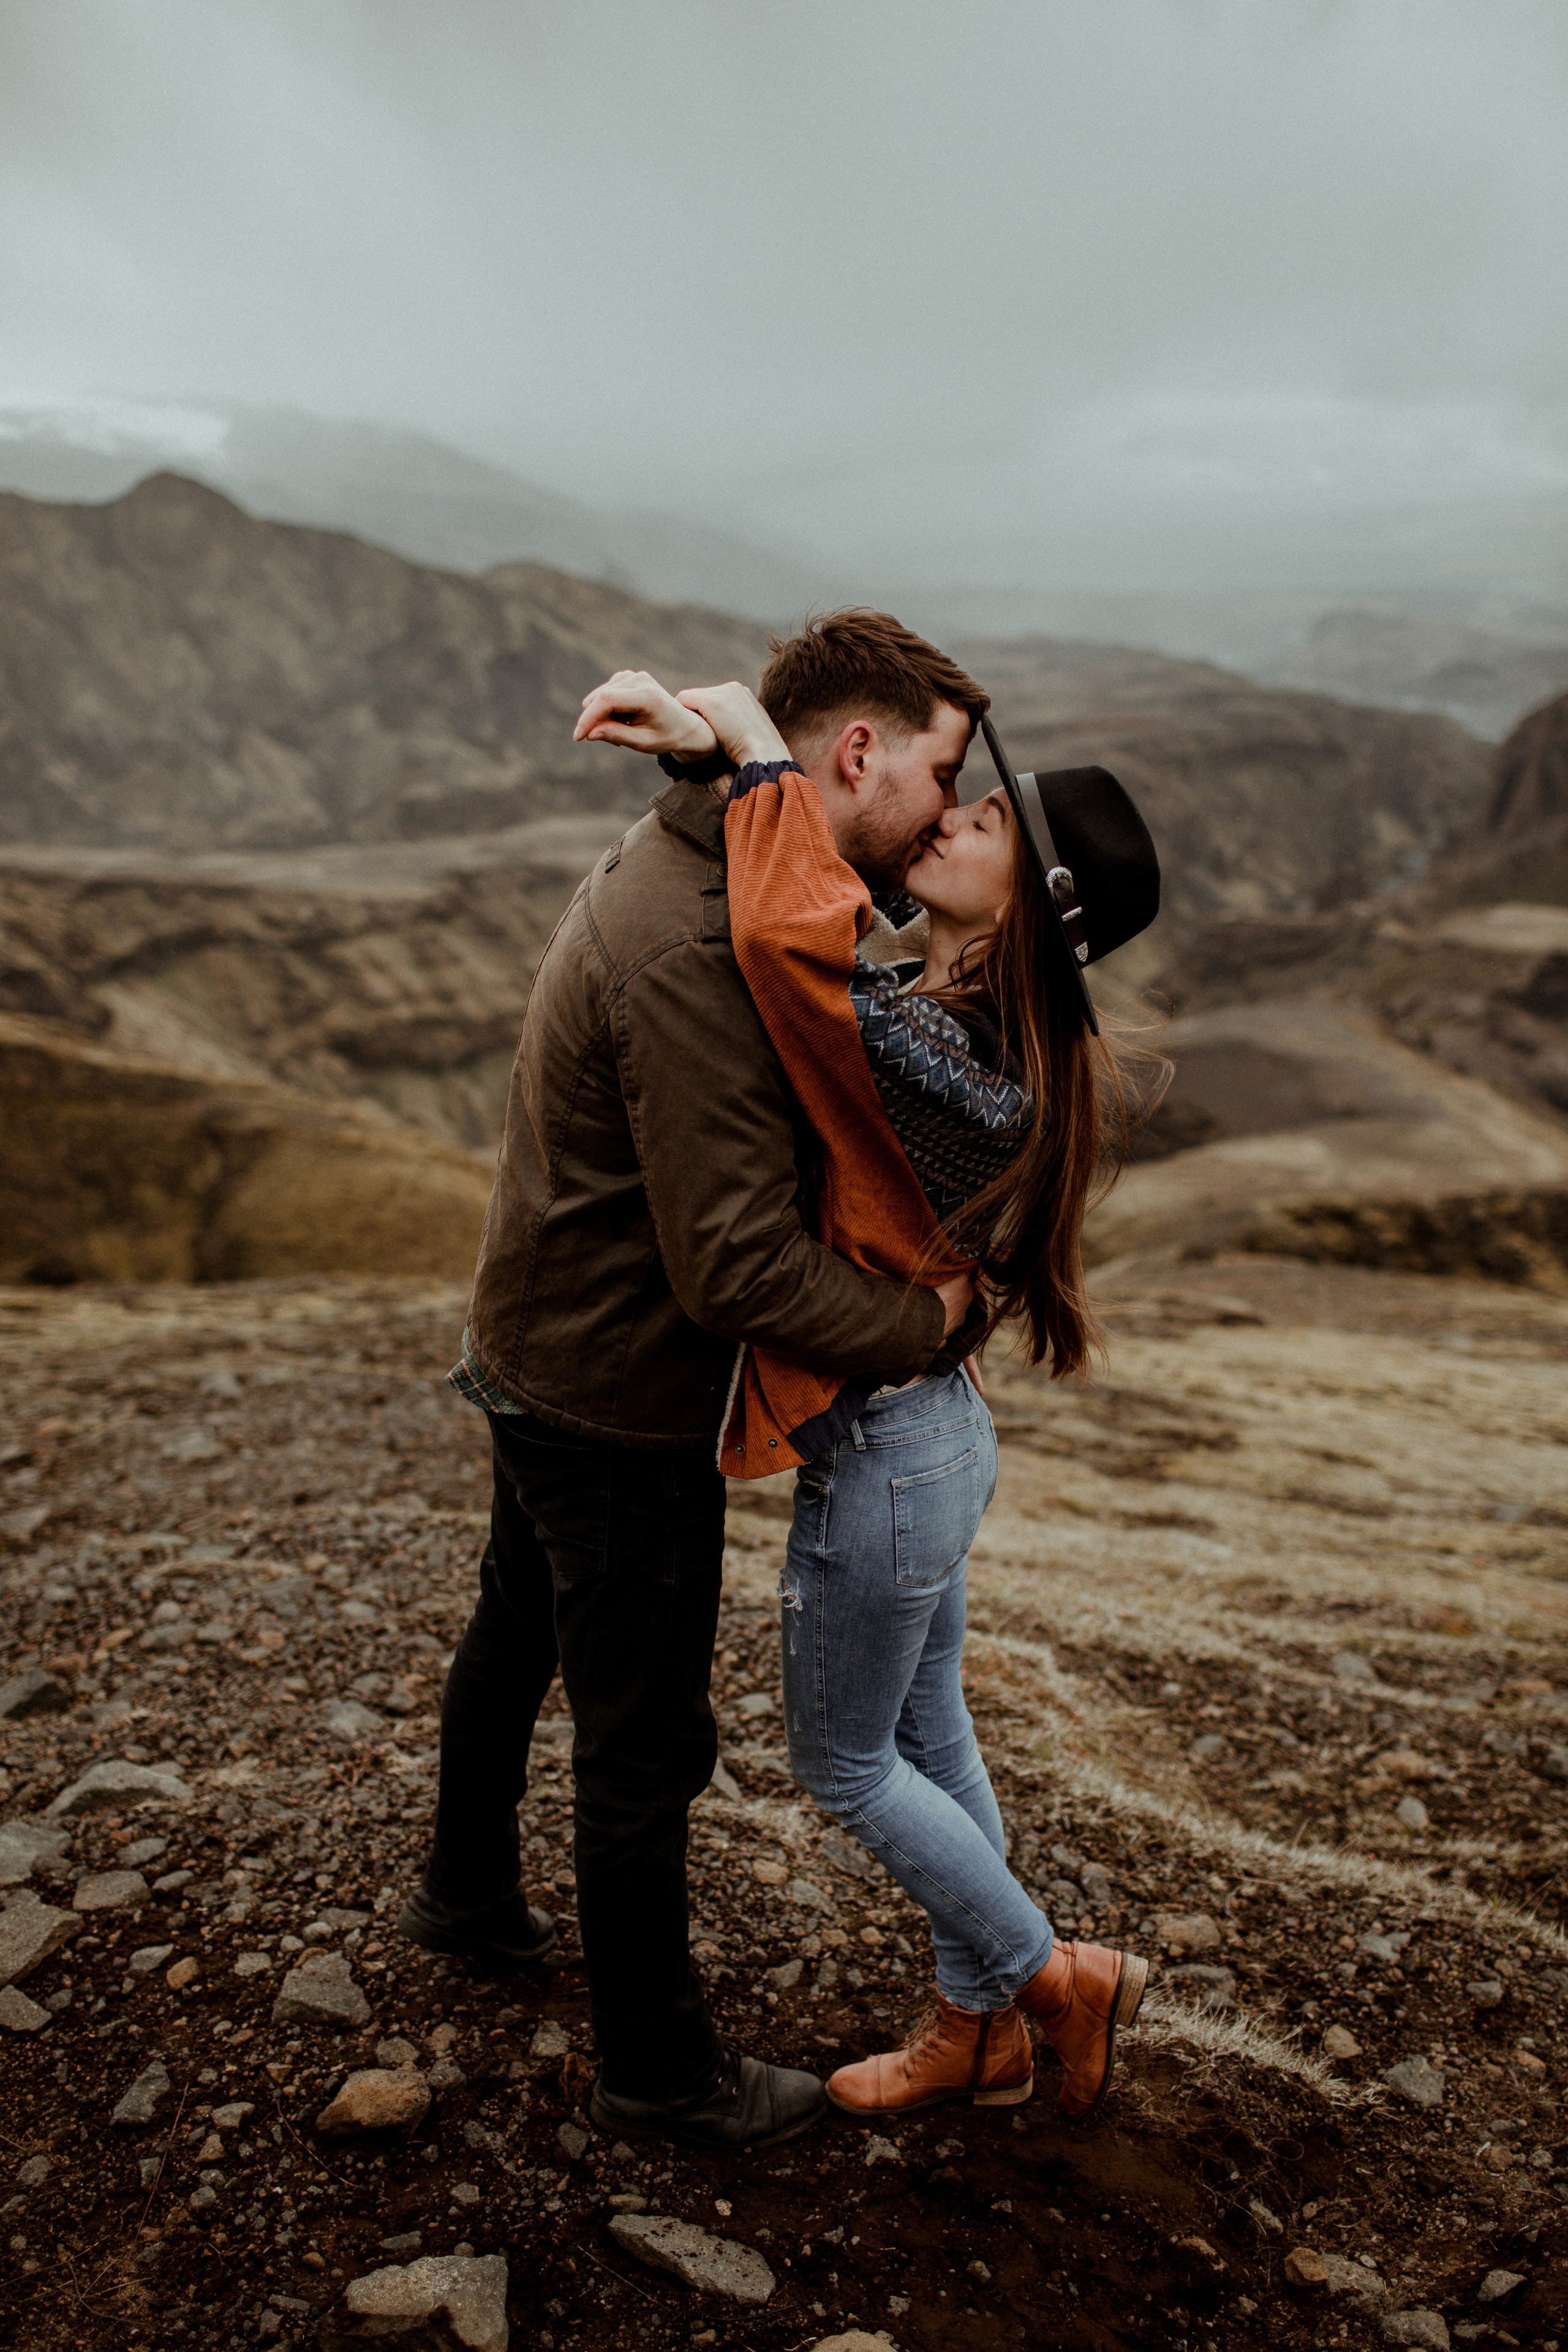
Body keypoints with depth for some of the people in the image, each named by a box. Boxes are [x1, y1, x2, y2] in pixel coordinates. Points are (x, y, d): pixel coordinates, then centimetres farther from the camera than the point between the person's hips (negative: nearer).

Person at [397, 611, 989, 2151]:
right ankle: (659, 2071, 30)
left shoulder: (685, 862, 1)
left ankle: (469, 1893, 54)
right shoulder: (696, 955, -32)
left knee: (515, 1637, 29)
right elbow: (737, 1266, -33)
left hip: (537, 1347, 10)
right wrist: (918, 1324, -18)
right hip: (615, 1401, -10)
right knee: (644, 1740, 8)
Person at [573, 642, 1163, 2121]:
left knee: (844, 1765, 14)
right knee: (928, 1740, 22)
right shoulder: (931, 1003, 0)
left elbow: (791, 933, -45)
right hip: (930, 1430, 9)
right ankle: (976, 2032, 41)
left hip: (882, 1457, -9)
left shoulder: (944, 1056, -29)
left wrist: (759, 751, -30)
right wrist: (709, 741, 3)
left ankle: (1058, 1979, 31)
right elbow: (817, 922, 15)